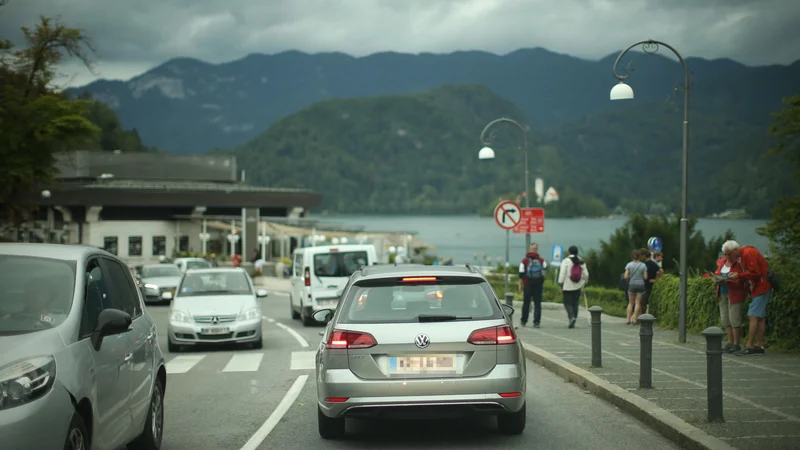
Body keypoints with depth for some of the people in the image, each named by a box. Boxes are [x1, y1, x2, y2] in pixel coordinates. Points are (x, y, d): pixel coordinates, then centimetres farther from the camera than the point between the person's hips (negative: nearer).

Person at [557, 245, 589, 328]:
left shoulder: (566, 261, -7)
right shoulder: (581, 262, 5)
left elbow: (562, 273, -12)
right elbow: (586, 274, 5)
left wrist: (560, 284, -7)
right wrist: (584, 282, 19)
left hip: (567, 286, -4)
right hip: (578, 287, 4)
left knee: (567, 303, 2)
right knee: (575, 303, 10)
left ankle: (571, 317, -21)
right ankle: (573, 322, 11)